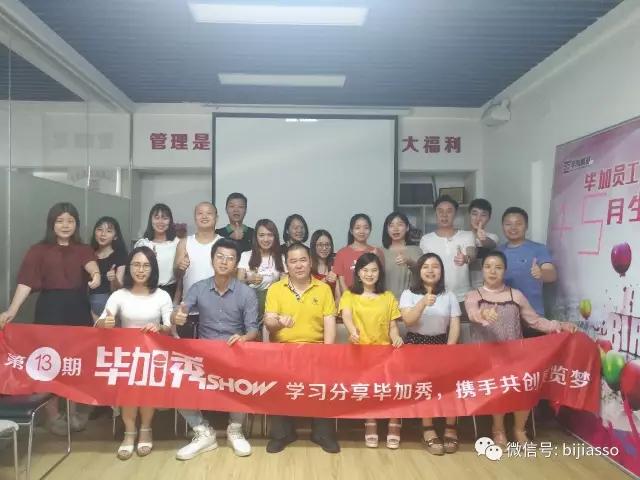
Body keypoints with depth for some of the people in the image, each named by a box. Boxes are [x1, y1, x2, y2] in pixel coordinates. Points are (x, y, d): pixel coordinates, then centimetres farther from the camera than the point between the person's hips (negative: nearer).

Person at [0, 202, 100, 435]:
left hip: (78, 309, 2)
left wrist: (95, 274, -40)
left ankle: (74, 410, 26)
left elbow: (91, 263, -16)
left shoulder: (83, 249, 6)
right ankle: (53, 414, 19)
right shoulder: (39, 250, 1)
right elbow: (26, 282, -8)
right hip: (50, 309, -2)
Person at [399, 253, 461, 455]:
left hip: (441, 343, 2)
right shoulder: (409, 294, 3)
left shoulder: (449, 296, 10)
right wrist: (423, 303, -29)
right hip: (416, 344, -2)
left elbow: (455, 327, 4)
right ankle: (428, 428, -18)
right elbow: (408, 320, -13)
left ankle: (450, 427, -11)